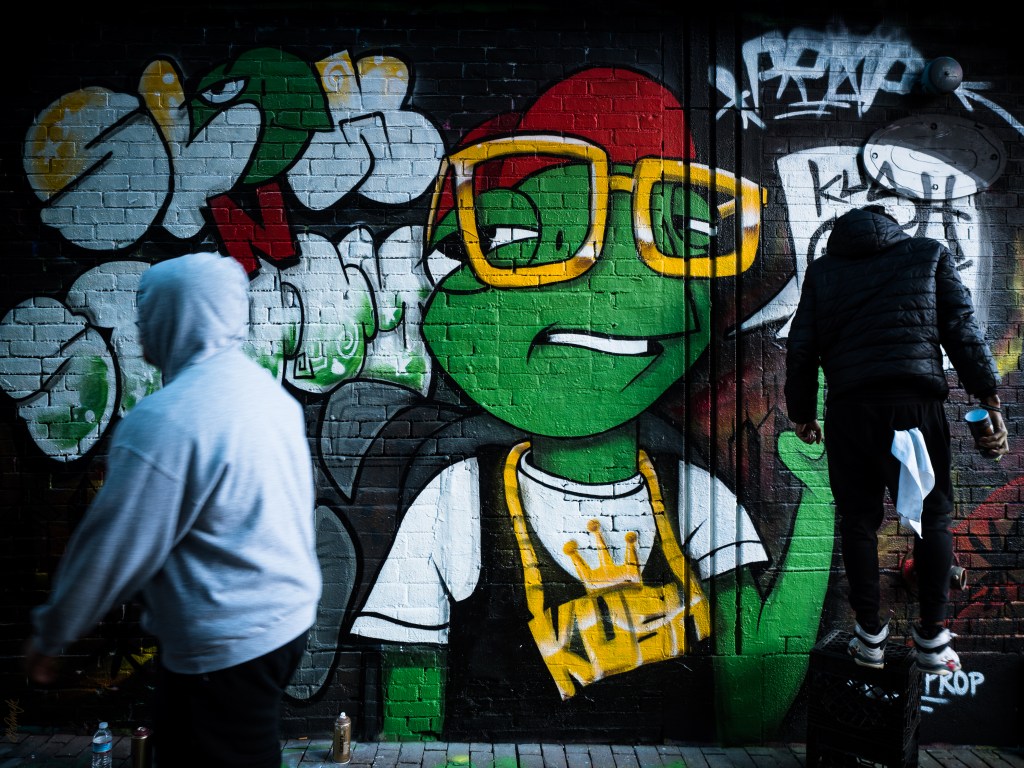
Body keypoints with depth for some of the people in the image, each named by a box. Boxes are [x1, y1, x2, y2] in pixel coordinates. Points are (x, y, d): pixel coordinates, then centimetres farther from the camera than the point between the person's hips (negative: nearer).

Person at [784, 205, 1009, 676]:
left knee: (858, 519, 9)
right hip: (916, 403, 0)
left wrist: (802, 413, 18)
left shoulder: (823, 270, 17)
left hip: (848, 409, 1)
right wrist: (989, 399, 3)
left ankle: (870, 637, 13)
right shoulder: (929, 253, 15)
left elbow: (801, 347, 10)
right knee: (932, 517, 10)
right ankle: (932, 637, 11)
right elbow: (962, 328, 5)